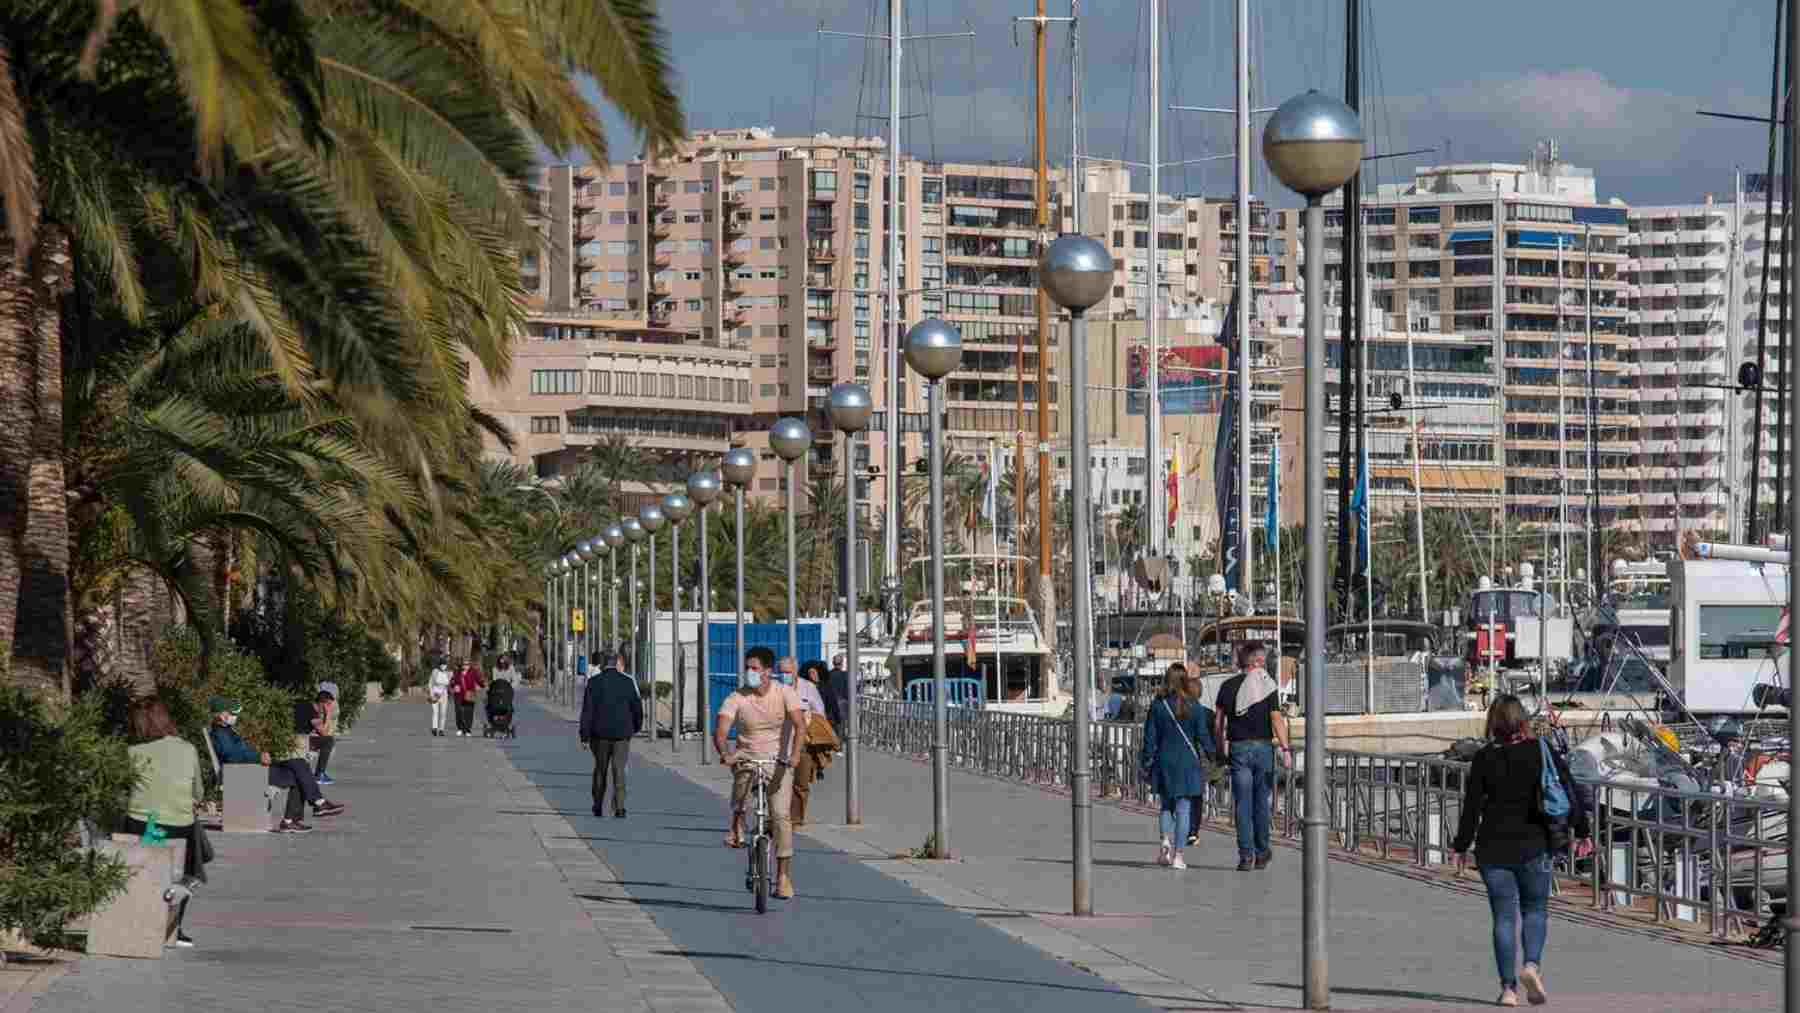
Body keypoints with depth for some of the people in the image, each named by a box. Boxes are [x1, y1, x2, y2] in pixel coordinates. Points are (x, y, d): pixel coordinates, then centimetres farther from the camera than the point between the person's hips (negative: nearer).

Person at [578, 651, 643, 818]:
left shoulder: (594, 682, -1)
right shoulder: (628, 682, -2)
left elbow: (587, 711, -5)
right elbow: (637, 707, 2)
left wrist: (584, 736, -3)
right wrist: (636, 727, 20)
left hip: (600, 735, 1)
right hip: (622, 735, -1)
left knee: (600, 769, 15)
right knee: (619, 770, 0)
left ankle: (597, 807, 21)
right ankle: (619, 808, -12)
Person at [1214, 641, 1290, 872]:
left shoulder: (1228, 686, 4)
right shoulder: (1266, 686, -4)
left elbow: (1218, 722, 5)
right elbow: (1276, 719, -12)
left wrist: (1221, 749, 15)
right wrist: (1285, 749, -12)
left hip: (1238, 749, 1)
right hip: (1263, 747, -1)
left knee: (1242, 804, 0)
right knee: (1261, 802, 11)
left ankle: (1246, 855, -7)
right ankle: (1262, 853, 19)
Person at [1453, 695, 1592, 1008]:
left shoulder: (1484, 759, -5)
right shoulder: (1542, 752, -2)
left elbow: (1472, 806, -5)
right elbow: (1571, 792, -1)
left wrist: (1461, 846, 3)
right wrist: (1582, 832, 9)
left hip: (1494, 848, 0)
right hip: (1534, 846, 0)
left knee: (1503, 917, 6)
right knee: (1535, 909, 15)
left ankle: (1508, 987, 2)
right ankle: (1532, 964, -10)